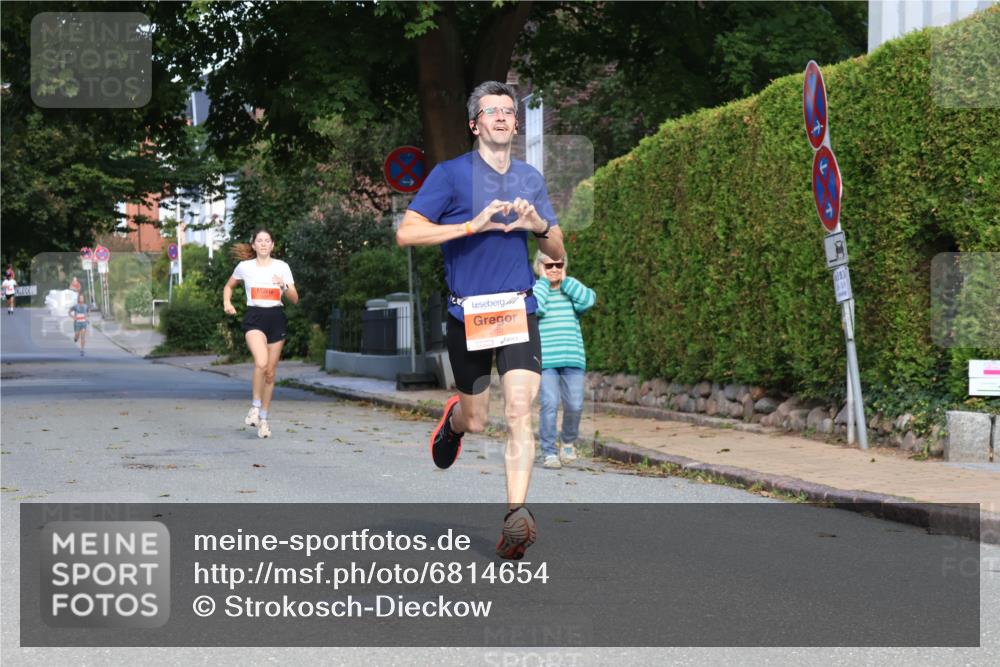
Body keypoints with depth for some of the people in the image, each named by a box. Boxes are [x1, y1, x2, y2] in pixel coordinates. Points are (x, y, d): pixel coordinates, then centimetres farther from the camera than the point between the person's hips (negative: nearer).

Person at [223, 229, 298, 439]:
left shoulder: (282, 267, 4)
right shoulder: (245, 267, 4)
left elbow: (295, 299, 5)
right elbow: (229, 286, 21)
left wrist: (284, 286, -14)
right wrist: (227, 303, 3)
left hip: (276, 318, 2)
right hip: (254, 318, -2)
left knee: (270, 372, 5)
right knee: (261, 362, -27)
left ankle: (263, 419, 17)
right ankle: (255, 406, -8)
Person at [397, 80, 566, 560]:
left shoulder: (530, 178, 11)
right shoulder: (451, 174, -2)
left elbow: (556, 251, 17)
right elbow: (406, 233, -10)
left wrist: (539, 226, -5)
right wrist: (473, 225, -18)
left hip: (519, 310, 2)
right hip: (467, 314, -2)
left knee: (519, 410, -15)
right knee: (476, 421, 8)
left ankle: (516, 515, -18)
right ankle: (452, 419, 46)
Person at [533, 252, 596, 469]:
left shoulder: (572, 290, 13)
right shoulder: (534, 289, 4)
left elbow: (589, 299, -9)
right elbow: (535, 307, -18)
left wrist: (565, 281, -1)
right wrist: (543, 280, -6)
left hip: (572, 358, 3)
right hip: (545, 359, -3)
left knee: (575, 405, -2)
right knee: (549, 404, -13)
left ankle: (568, 441, 25)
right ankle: (549, 452, -3)